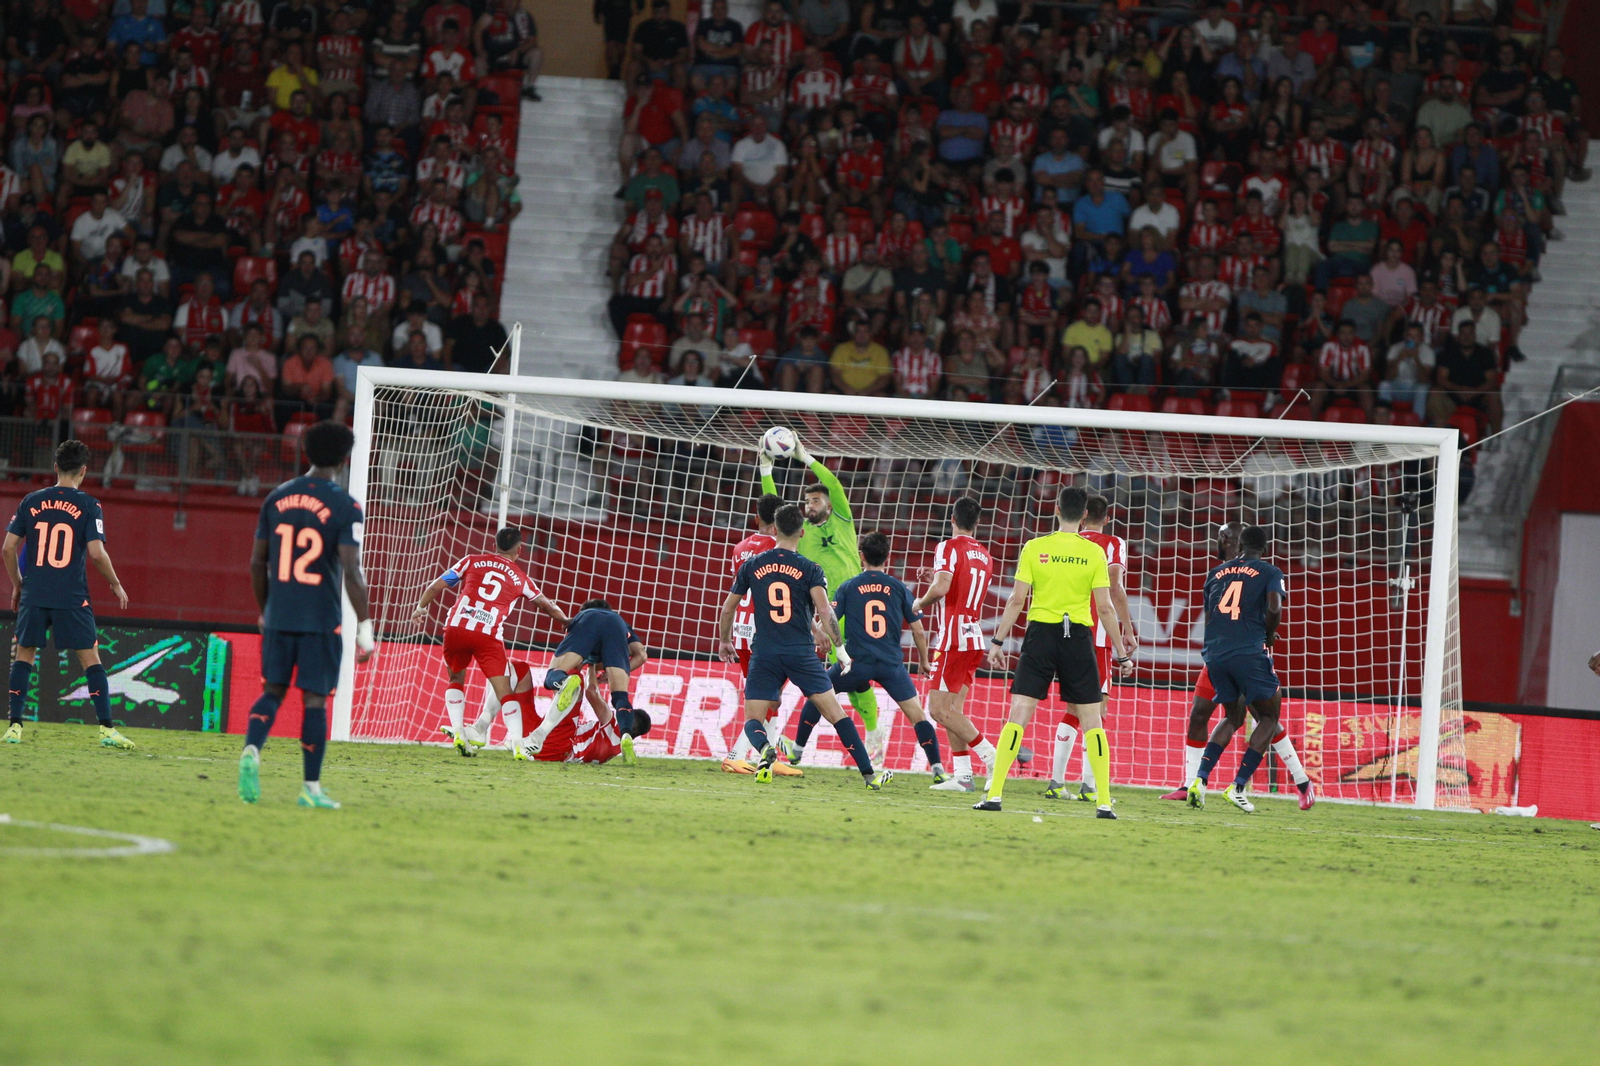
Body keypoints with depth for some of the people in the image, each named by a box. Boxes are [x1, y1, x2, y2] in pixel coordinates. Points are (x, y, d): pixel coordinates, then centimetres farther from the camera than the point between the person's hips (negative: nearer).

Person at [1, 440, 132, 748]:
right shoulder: (88, 505, -4)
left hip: (33, 595, 2)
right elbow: (96, 552, -11)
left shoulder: (31, 502, 5)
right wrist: (116, 585, 4)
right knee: (90, 658, 2)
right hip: (72, 599, -2)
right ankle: (107, 729, -4)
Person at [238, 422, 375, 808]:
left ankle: (251, 750, -17)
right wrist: (364, 627, -11)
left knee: (273, 690, 11)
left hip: (278, 616, 3)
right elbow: (352, 571, -14)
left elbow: (257, 563, 11)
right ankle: (311, 787, 6)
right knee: (315, 698, 3)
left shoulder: (277, 498, 7)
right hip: (321, 618, -3)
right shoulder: (345, 507, -7)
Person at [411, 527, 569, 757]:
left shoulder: (473, 560, 16)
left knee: (455, 679, 23)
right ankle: (517, 744, -15)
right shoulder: (520, 578, 18)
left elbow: (437, 586, 12)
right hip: (489, 635, -1)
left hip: (457, 627, 1)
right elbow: (547, 606, 29)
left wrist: (421, 607, 23)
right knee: (504, 691, 0)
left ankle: (457, 730, 6)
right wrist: (568, 623, 45)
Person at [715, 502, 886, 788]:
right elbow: (824, 611, -11)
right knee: (836, 713, 7)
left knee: (753, 720, 5)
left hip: (764, 655, 1)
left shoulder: (751, 566, 6)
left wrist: (724, 641, 29)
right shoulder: (809, 569, -1)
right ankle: (870, 775, 6)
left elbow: (728, 608, 13)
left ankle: (765, 749, -31)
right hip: (802, 652, -1)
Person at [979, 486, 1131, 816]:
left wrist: (997, 641, 3)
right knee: (1091, 720, 5)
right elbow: (1105, 607, -2)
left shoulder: (1034, 548, -1)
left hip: (1041, 632, 0)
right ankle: (1104, 801, 0)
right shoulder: (1094, 553, -1)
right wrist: (1122, 654, 4)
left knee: (1018, 715, 0)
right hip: (1078, 637, 0)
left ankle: (994, 794, -7)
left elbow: (1017, 600, -3)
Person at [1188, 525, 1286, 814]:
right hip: (1249, 653, -5)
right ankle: (1238, 787, -5)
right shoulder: (1269, 573, 5)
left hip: (1215, 654, 5)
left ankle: (1200, 779, 5)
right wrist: (1269, 636, 8)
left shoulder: (1216, 573, 19)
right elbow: (1274, 608, -12)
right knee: (1269, 717, 8)